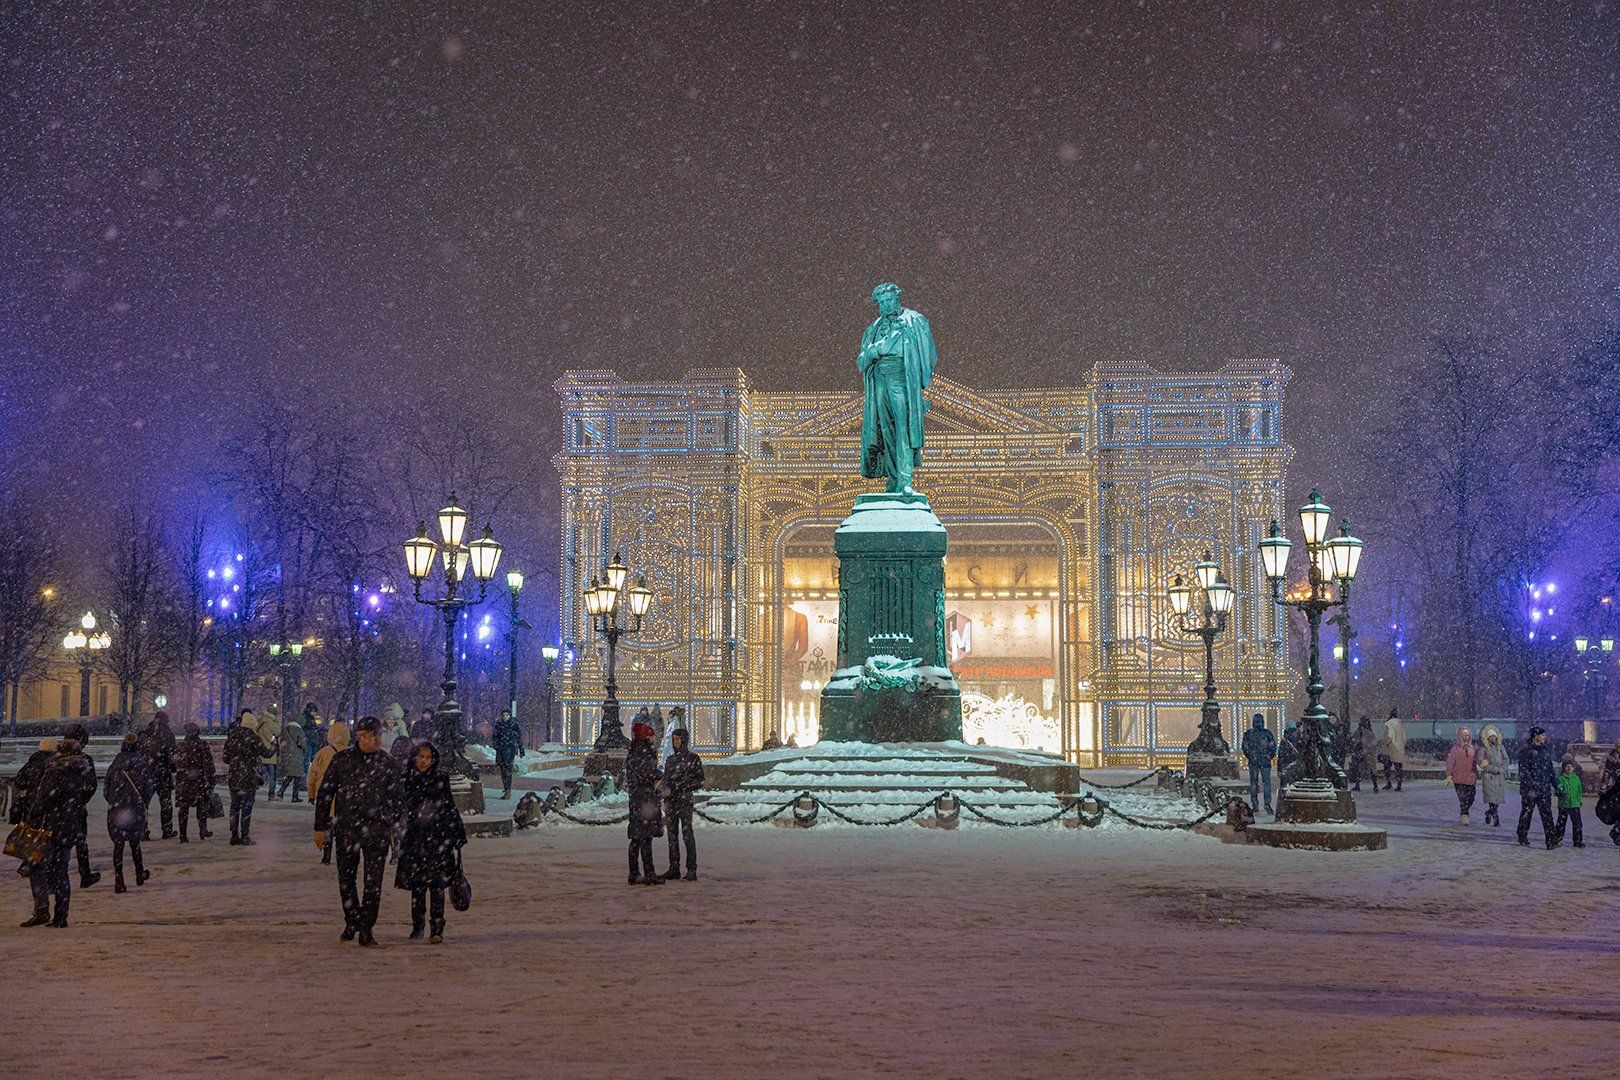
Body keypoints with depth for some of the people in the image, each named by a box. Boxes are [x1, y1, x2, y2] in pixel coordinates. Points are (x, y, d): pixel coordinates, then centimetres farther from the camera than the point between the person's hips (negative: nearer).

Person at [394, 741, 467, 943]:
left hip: (438, 837, -2)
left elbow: (450, 808, 3)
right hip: (415, 837, 3)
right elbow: (401, 809, 14)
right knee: (417, 884, 5)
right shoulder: (406, 781, 7)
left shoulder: (441, 779, 1)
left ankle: (437, 929, -4)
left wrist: (458, 834, 1)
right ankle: (417, 926, 17)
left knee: (436, 884, -6)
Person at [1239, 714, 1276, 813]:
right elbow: (1273, 747, -3)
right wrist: (1270, 756, 11)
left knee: (1253, 783, 9)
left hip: (1253, 762, 1)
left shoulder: (1248, 734, -2)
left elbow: (1245, 748, -2)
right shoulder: (1267, 733, -4)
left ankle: (1255, 805, 9)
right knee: (1267, 783, 2)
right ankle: (1267, 803, -13)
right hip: (1265, 762, -1)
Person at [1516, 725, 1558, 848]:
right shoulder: (1526, 750, -7)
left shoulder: (1545, 750, 14)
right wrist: (1530, 786, -20)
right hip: (1529, 789, -6)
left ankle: (1551, 841, -9)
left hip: (1544, 789, 6)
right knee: (1526, 813, 5)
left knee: (1547, 814, -3)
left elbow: (1551, 769, 21)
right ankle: (1522, 838, 18)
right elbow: (1523, 770, -12)